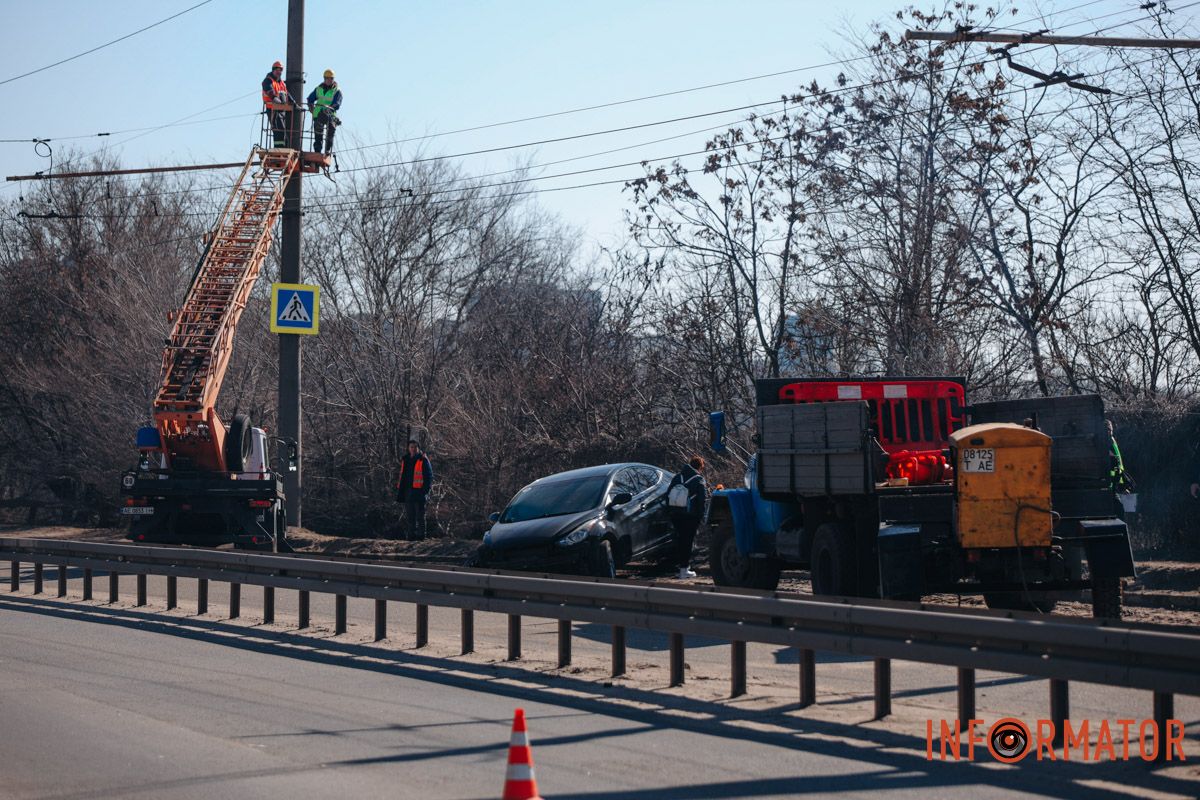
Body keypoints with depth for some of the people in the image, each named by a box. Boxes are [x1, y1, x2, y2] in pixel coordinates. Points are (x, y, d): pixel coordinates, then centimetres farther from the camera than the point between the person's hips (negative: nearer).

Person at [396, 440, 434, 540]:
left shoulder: (423, 460, -4)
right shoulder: (405, 460, 15)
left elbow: (429, 476, -5)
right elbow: (402, 476, 20)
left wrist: (425, 489, -14)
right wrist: (399, 490, 13)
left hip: (419, 492, -6)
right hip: (408, 492, 6)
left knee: (420, 515, -3)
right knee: (410, 515, 8)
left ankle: (421, 534, 1)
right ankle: (411, 535, 12)